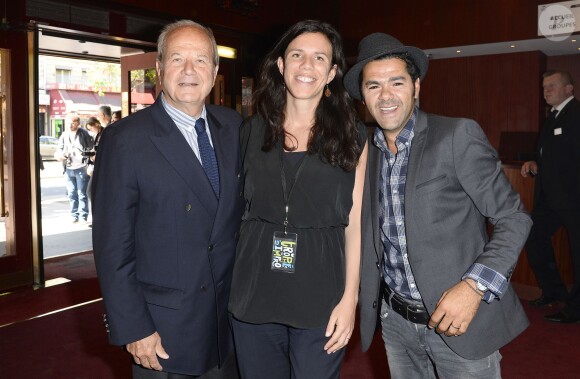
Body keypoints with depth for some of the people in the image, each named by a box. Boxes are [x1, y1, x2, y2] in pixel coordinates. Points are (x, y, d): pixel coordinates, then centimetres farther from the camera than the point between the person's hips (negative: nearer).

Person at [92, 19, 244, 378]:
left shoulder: (233, 126, 1)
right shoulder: (125, 139, -13)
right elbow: (113, 245, -13)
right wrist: (133, 329, -12)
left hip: (230, 314, 5)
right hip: (163, 326, -4)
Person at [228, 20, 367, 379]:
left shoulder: (352, 136, 0)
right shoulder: (253, 130, 4)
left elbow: (355, 222, -1)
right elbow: (239, 207, 8)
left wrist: (350, 298, -6)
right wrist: (230, 282, 3)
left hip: (321, 296, -1)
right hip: (255, 292, 2)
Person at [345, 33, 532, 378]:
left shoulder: (458, 136, -12)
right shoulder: (366, 151, 3)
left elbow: (514, 218, -11)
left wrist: (475, 286, -23)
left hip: (461, 322, -4)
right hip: (394, 320, 5)